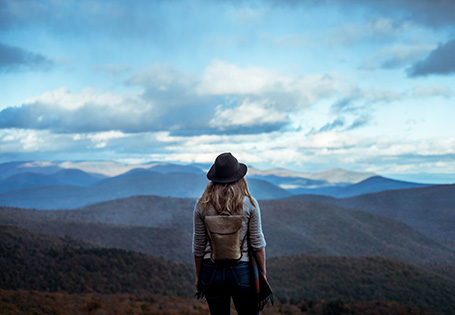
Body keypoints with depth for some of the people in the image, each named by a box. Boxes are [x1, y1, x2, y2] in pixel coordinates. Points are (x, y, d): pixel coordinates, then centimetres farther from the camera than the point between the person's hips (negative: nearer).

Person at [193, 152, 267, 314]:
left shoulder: (202, 206, -3)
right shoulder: (249, 204, -7)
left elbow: (198, 246, 2)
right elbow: (257, 243, -4)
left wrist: (198, 276, 13)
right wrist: (263, 274, 6)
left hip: (211, 271, 2)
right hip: (241, 270, -2)